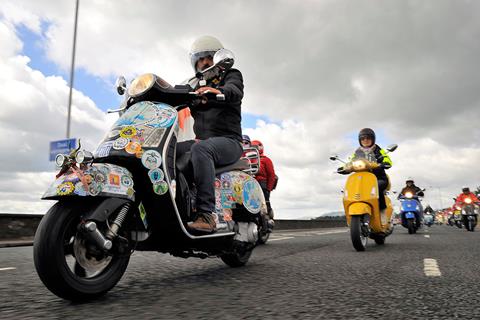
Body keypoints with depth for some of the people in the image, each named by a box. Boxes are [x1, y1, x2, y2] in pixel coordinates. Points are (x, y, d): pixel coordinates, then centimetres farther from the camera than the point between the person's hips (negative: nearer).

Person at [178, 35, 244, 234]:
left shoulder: (231, 75, 9)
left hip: (228, 141, -6)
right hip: (201, 140, 6)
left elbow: (235, 91, -16)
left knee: (200, 149, -38)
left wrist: (218, 90, -39)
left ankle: (206, 215, -43)